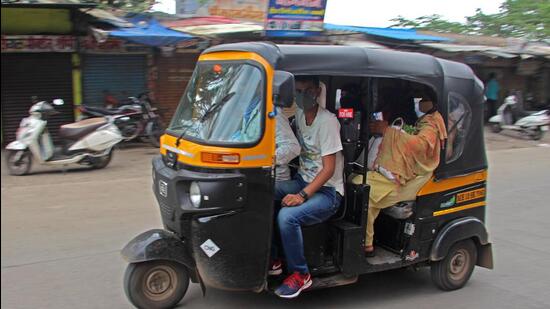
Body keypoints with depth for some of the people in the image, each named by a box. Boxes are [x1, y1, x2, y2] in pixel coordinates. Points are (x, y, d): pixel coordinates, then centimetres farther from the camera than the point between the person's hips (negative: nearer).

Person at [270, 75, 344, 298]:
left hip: (327, 191, -7)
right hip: (302, 181, 7)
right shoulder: (299, 114, 5)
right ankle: (272, 260, -2)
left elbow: (329, 169, -18)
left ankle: (300, 275, -9)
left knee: (287, 216, -31)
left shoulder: (327, 121, -16)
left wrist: (302, 195, -27)